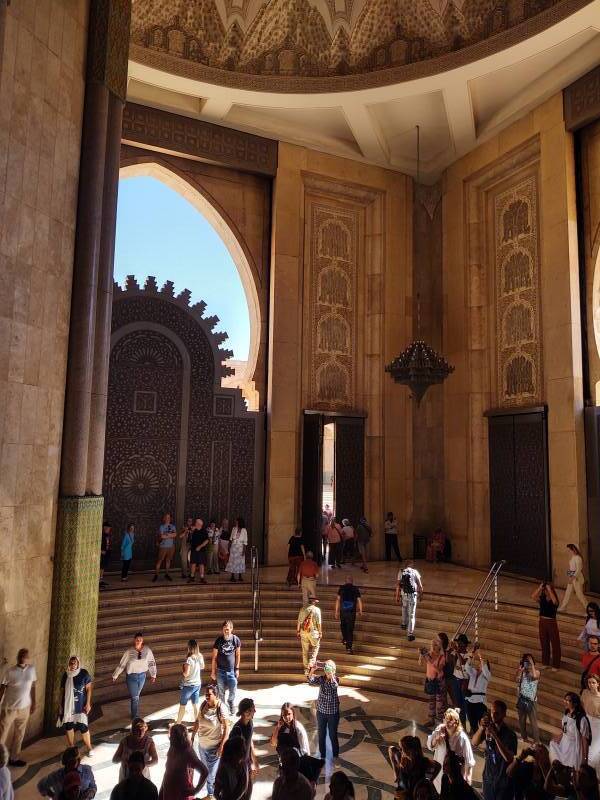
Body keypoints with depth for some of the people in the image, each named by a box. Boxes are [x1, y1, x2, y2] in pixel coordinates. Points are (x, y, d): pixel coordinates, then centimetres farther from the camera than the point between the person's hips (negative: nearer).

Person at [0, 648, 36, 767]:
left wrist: (33, 703, 8)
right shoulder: (10, 672, -14)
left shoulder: (32, 669, -3)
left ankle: (14, 758, 30)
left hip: (24, 708, 4)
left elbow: (32, 687, 6)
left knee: (19, 735, 15)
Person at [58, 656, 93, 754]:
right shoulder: (65, 675, 3)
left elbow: (88, 689, -6)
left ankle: (89, 748, 12)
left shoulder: (84, 673, -8)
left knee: (83, 726, -5)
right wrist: (61, 705, 9)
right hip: (67, 705, 4)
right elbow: (62, 691, 10)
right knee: (68, 726, 8)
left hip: (80, 705, -4)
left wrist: (88, 704, -10)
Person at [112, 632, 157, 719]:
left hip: (142, 676, 2)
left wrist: (153, 675, 4)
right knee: (135, 697, -1)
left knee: (136, 696, 18)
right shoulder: (129, 651, -17)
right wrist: (115, 675, 0)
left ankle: (135, 715, 38)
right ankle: (135, 718, 13)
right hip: (131, 677, -2)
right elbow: (122, 664, -7)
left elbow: (151, 663, -1)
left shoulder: (147, 650, -12)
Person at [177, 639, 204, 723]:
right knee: (196, 704, 15)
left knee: (182, 705, 10)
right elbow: (202, 667, 13)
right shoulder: (200, 657, -4)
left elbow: (186, 674, -21)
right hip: (197, 684, 6)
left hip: (188, 685, -6)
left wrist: (182, 667, -4)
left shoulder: (189, 659, -24)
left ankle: (178, 723, 21)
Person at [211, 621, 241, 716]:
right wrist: (213, 671, -1)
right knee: (221, 692, 7)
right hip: (220, 671, -1)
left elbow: (238, 655, 3)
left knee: (233, 691, 5)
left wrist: (237, 669, 2)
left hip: (232, 670, 1)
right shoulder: (219, 640, -10)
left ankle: (231, 701, 36)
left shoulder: (236, 639, -8)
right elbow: (214, 657, -3)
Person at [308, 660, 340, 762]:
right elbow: (311, 681, -27)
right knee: (321, 735, 14)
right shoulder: (321, 679, -8)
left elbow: (335, 685, -36)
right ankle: (322, 755, 33)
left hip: (333, 712, -2)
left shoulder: (336, 679, -12)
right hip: (321, 711, 2)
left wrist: (331, 673, -49)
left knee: (333, 735, 9)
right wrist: (312, 670, -45)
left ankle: (335, 756, 29)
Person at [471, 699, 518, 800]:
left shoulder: (510, 734, -19)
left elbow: (508, 758, -31)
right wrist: (481, 728, -34)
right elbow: (474, 743, -17)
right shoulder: (488, 728, -6)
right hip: (488, 777, 4)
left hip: (504, 781, -4)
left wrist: (495, 736, -40)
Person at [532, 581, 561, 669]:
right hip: (542, 622, 4)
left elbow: (554, 601, -36)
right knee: (544, 643, 15)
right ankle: (545, 662, 30)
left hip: (552, 623, -4)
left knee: (555, 644, 5)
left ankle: (556, 665, 17)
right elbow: (533, 597, -18)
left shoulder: (555, 600, -11)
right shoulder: (542, 598, 0)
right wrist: (540, 587, -21)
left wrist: (549, 589, -31)